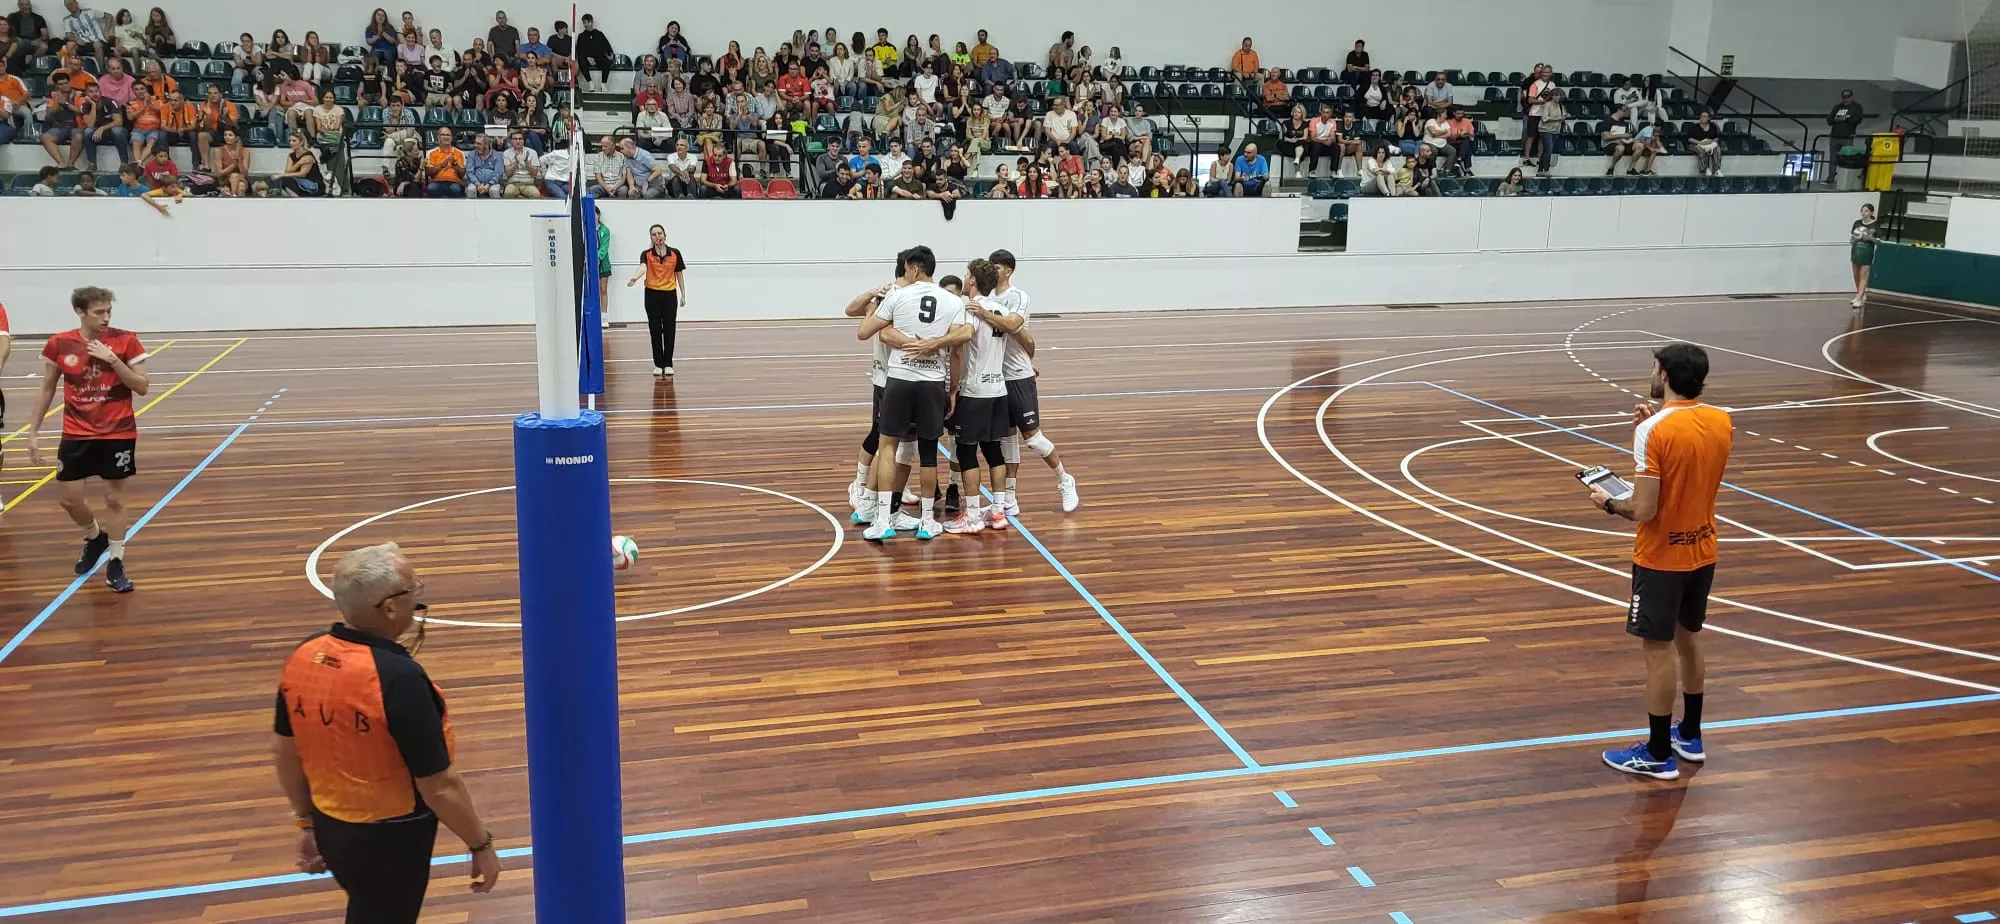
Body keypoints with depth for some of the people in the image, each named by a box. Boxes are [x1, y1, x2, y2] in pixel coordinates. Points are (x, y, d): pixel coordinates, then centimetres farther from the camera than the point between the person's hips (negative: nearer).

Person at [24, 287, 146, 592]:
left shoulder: (125, 340, -9)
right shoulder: (59, 344, -3)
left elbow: (142, 387, -10)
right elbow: (47, 391, 7)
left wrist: (112, 359, -22)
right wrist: (33, 432, 5)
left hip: (118, 434, -2)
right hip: (76, 435, 2)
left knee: (115, 499, 2)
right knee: (70, 500, 6)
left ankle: (115, 565, 13)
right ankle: (95, 537, 37)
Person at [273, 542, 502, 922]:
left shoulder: (302, 657, -8)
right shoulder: (398, 677, -29)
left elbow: (283, 753, 5)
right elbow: (439, 786, -24)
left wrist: (307, 822, 18)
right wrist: (481, 845, -11)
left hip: (332, 828, 7)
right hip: (390, 838, -7)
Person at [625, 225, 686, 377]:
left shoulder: (675, 253, -2)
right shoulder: (647, 254, -7)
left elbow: (680, 274, 7)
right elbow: (643, 268, -28)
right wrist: (635, 278, -48)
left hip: (670, 295, 1)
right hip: (652, 294, 0)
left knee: (669, 329, 3)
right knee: (655, 330, 4)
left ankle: (668, 364, 12)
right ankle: (658, 364, 13)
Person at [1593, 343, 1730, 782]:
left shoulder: (1653, 431, -23)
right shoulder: (1721, 421, -1)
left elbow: (1644, 510, -24)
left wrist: (1607, 502, -5)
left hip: (1661, 558, -7)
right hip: (1702, 551, 7)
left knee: (1659, 651, 2)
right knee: (1690, 639, 21)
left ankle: (1658, 754, 12)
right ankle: (1690, 736, 34)